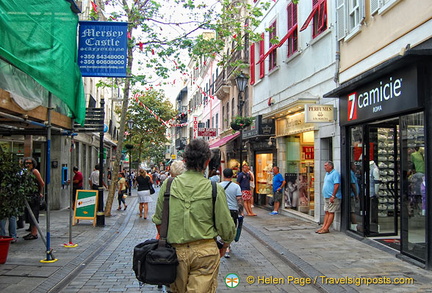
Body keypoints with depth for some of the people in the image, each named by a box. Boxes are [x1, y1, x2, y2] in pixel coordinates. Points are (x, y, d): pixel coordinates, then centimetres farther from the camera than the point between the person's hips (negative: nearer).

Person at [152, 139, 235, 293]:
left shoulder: (168, 185, -3)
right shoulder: (215, 189, -10)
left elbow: (159, 221, 6)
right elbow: (226, 226, -5)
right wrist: (224, 246, 14)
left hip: (176, 250, 3)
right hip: (205, 252, -2)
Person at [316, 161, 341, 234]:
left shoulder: (335, 173, -13)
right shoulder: (327, 173, 17)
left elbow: (337, 185, -21)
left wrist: (333, 196, -23)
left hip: (332, 198, -10)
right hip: (326, 197, 10)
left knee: (331, 212, -5)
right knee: (327, 212, 10)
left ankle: (326, 228, -4)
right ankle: (323, 227, 12)